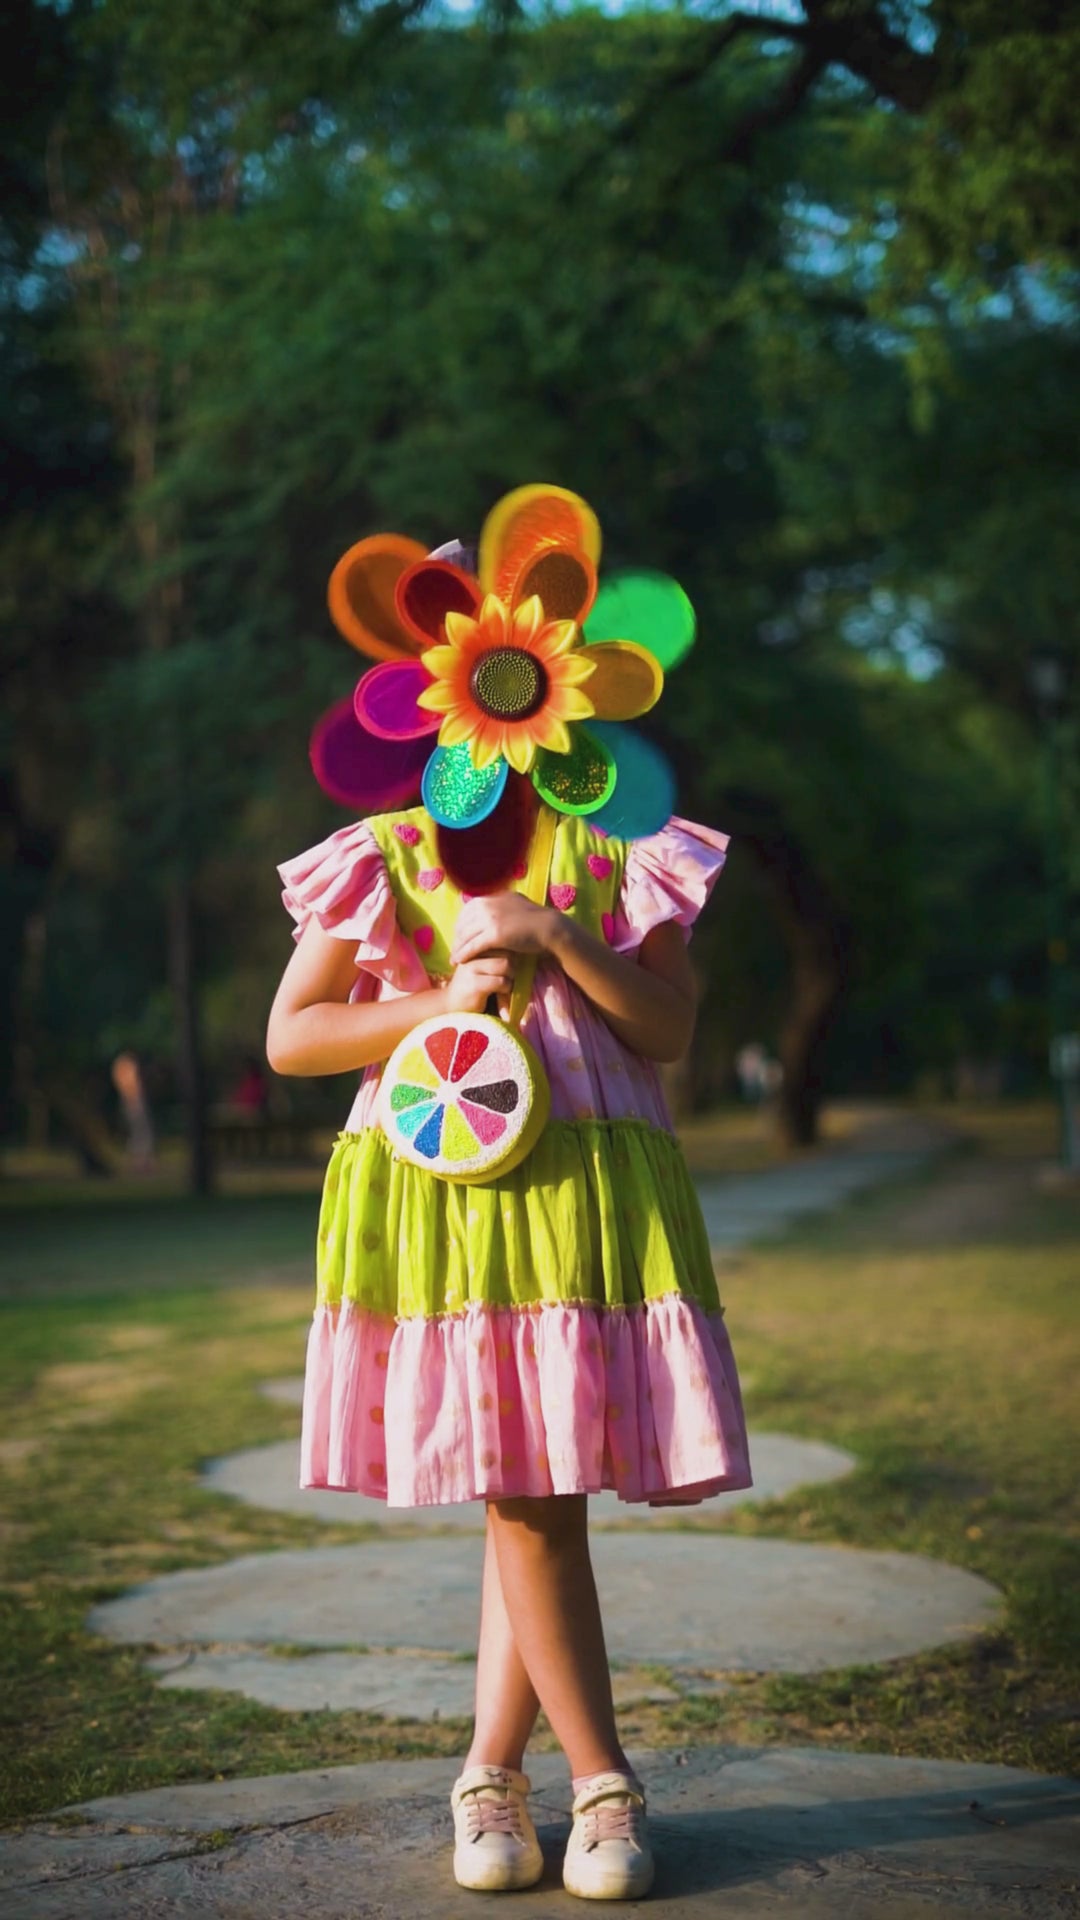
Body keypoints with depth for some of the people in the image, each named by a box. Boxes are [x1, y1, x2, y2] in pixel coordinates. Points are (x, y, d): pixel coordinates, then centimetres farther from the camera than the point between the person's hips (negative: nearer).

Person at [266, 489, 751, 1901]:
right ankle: (601, 1782, 9)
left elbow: (671, 1029, 1)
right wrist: (433, 1005, -8)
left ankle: (492, 1768, 15)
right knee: (520, 1493, -3)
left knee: (544, 1486, -2)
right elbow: (288, 1036, 5)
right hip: (436, 1187, 0)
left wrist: (557, 938, -12)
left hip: (590, 1185, 0)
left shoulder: (616, 853, 9)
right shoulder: (380, 861, 9)